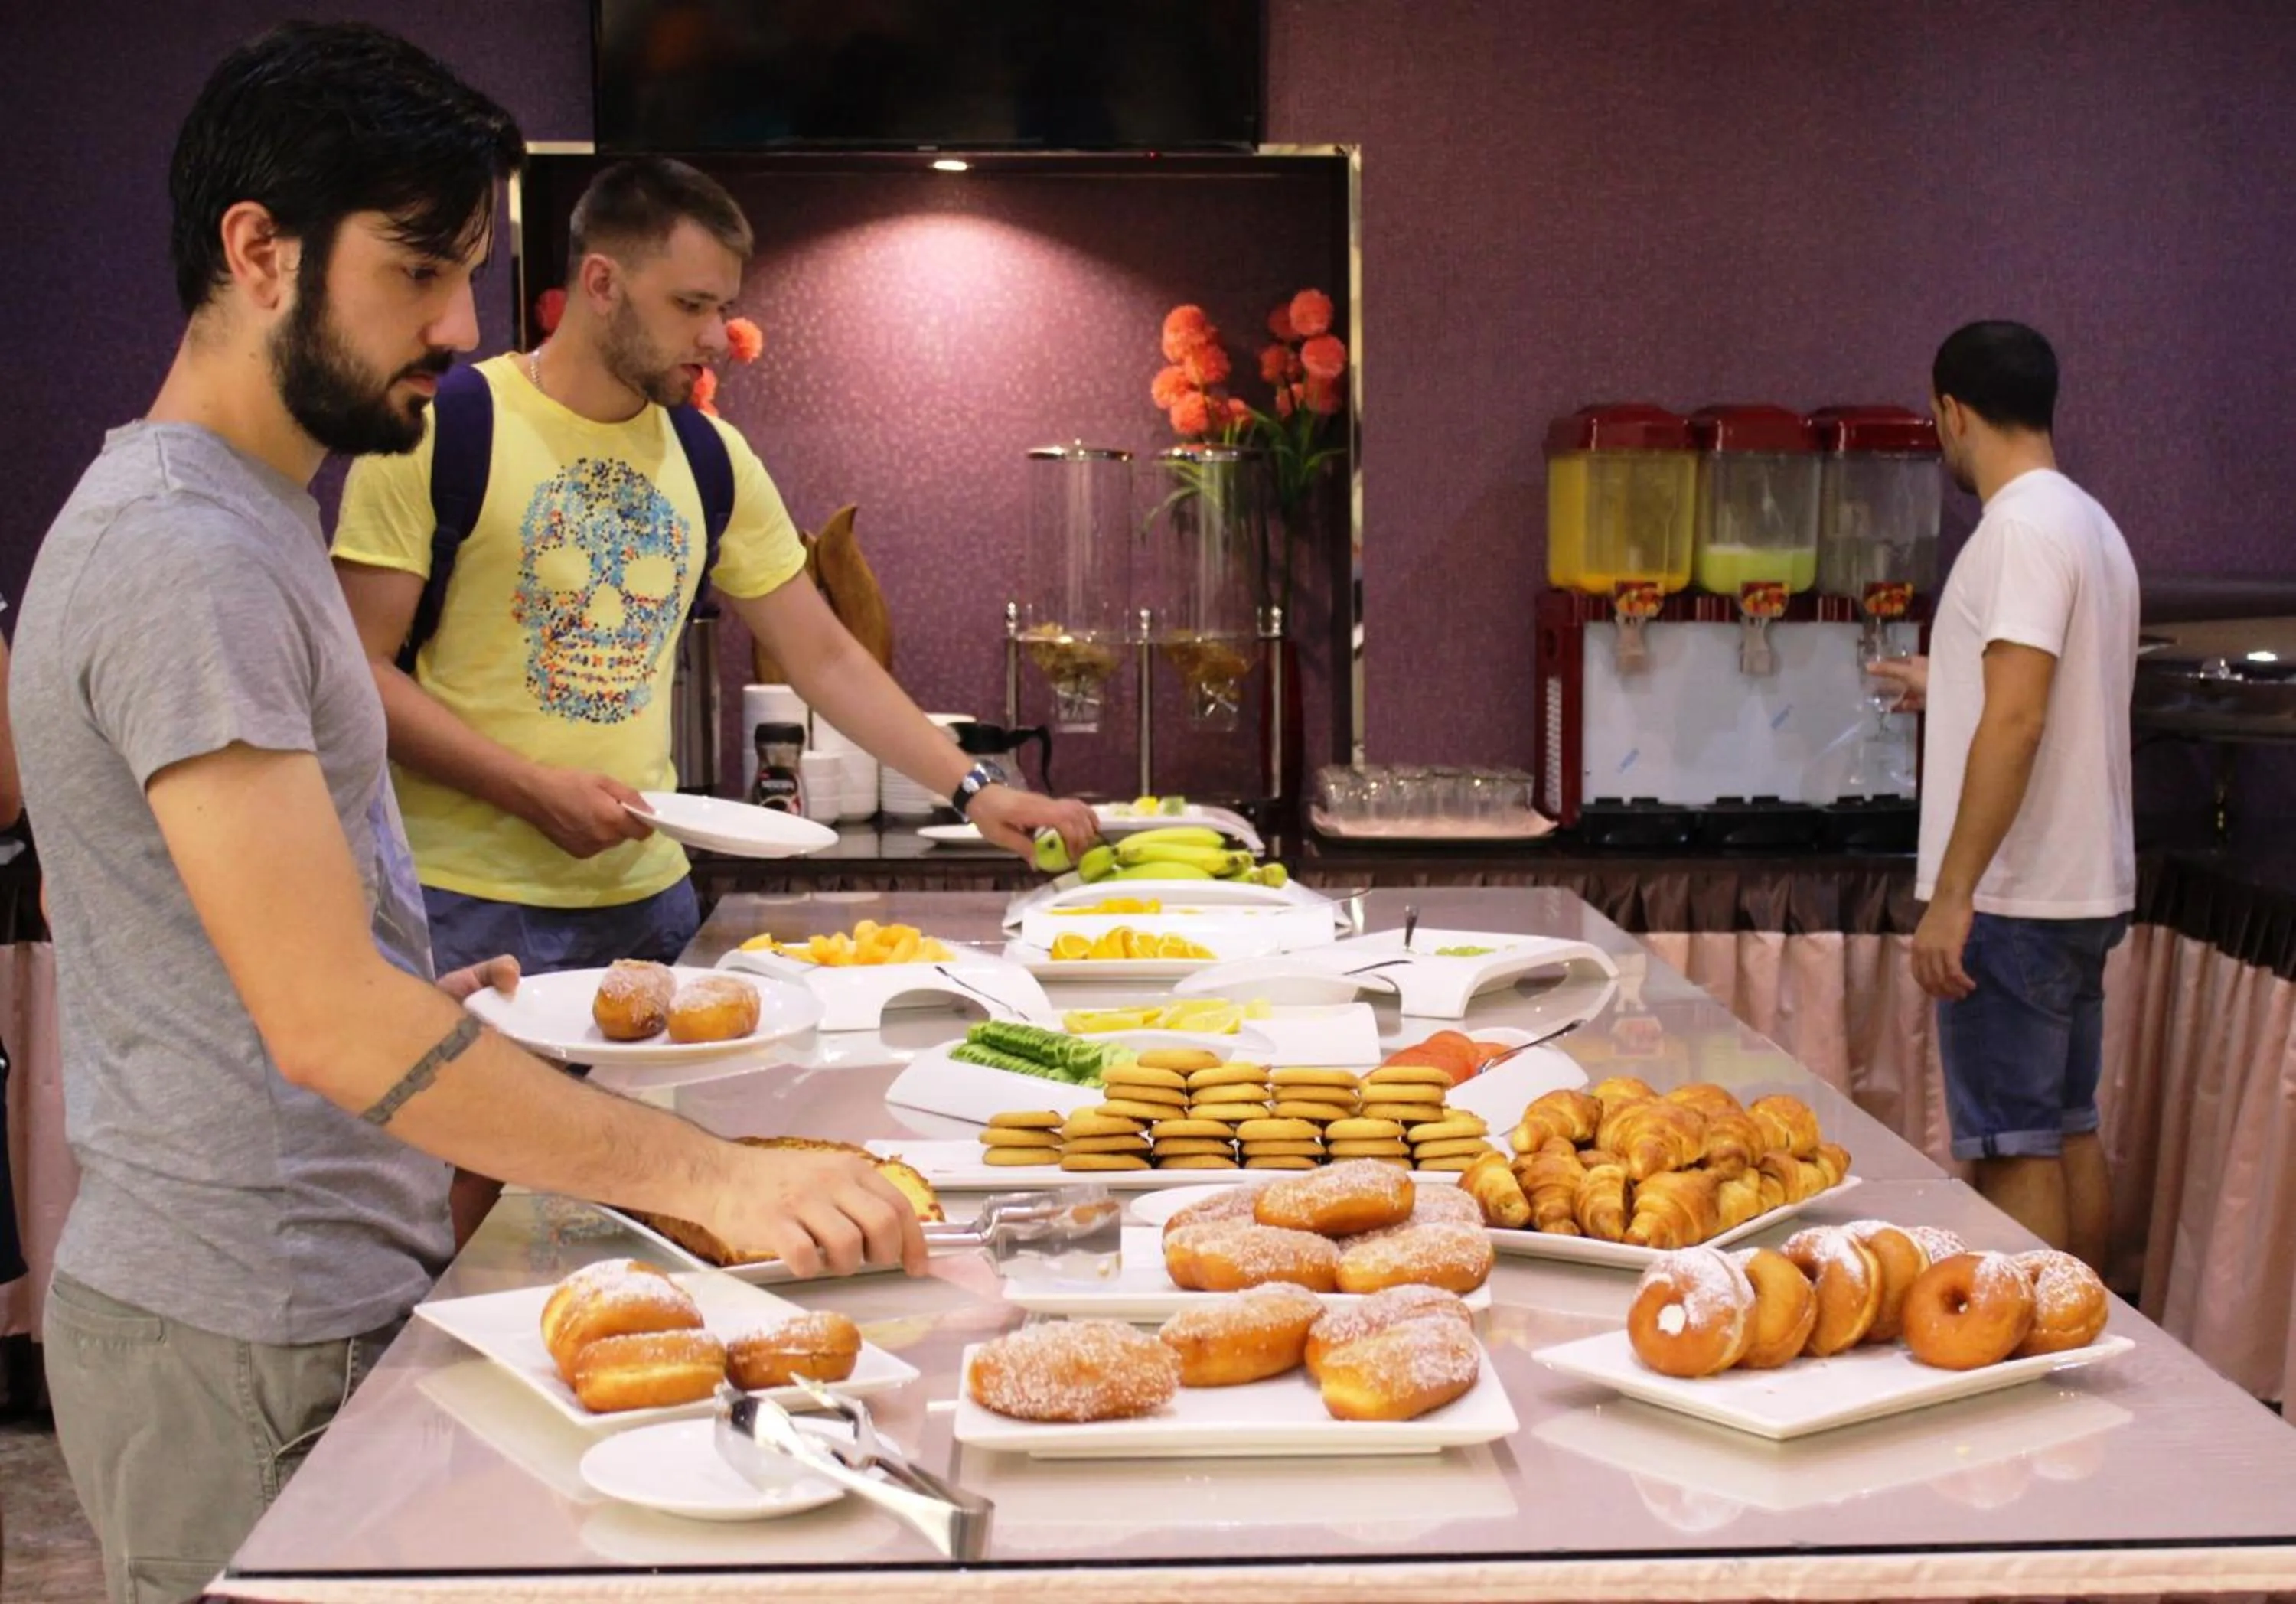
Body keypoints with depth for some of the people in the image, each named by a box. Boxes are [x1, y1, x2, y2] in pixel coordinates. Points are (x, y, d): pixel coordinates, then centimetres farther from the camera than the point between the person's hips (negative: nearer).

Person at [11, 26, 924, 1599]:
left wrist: (419, 998, 11)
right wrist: (714, 1178, -26)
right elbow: (329, 1024, -27)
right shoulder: (183, 556, -20)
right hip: (252, 1348, -9)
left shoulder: (239, 521, 12)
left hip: (326, 1286, 10)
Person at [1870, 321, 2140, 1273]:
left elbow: (2017, 721, -24)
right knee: (2071, 1133, 15)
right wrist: (1947, 688, 41)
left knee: (2015, 1150, -4)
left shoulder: (2021, 526, -15)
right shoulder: (2093, 525, 14)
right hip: (2083, 891, 10)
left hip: (2017, 901, -10)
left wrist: (1951, 896, -23)